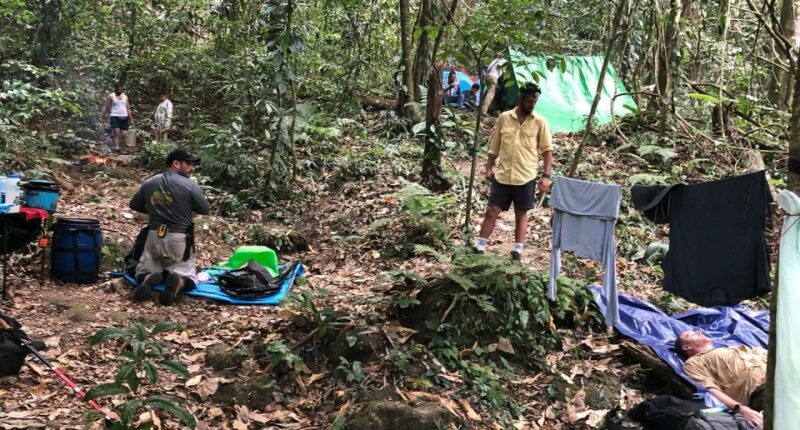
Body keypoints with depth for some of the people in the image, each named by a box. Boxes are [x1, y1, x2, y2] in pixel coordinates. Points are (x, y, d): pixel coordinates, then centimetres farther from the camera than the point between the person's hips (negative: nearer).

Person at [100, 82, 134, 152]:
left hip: (124, 117, 4)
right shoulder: (111, 96, 4)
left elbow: (128, 109, 19)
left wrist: (131, 119, 16)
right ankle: (116, 147, -23)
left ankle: (120, 147, 4)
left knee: (123, 135, 0)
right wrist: (101, 116, -8)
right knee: (116, 133, -16)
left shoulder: (125, 97, 15)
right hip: (114, 117, -4)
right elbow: (105, 106, 1)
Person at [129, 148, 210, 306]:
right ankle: (178, 281, -27)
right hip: (179, 239, -3)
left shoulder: (149, 182, 3)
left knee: (143, 272, 18)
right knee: (187, 275, 8)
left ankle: (149, 279, -17)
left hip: (155, 236, 3)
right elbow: (205, 210, -1)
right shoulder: (189, 185, -11)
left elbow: (134, 205, 17)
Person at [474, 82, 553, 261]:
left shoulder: (540, 122, -2)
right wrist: (489, 167, 5)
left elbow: (547, 150, 0)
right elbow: (495, 145, 10)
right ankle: (480, 246, 10)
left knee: (521, 214, 9)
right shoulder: (504, 118, 3)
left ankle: (518, 250, 16)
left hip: (526, 177, -1)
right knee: (491, 211, 2)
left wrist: (546, 175, -7)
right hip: (502, 176, 1)